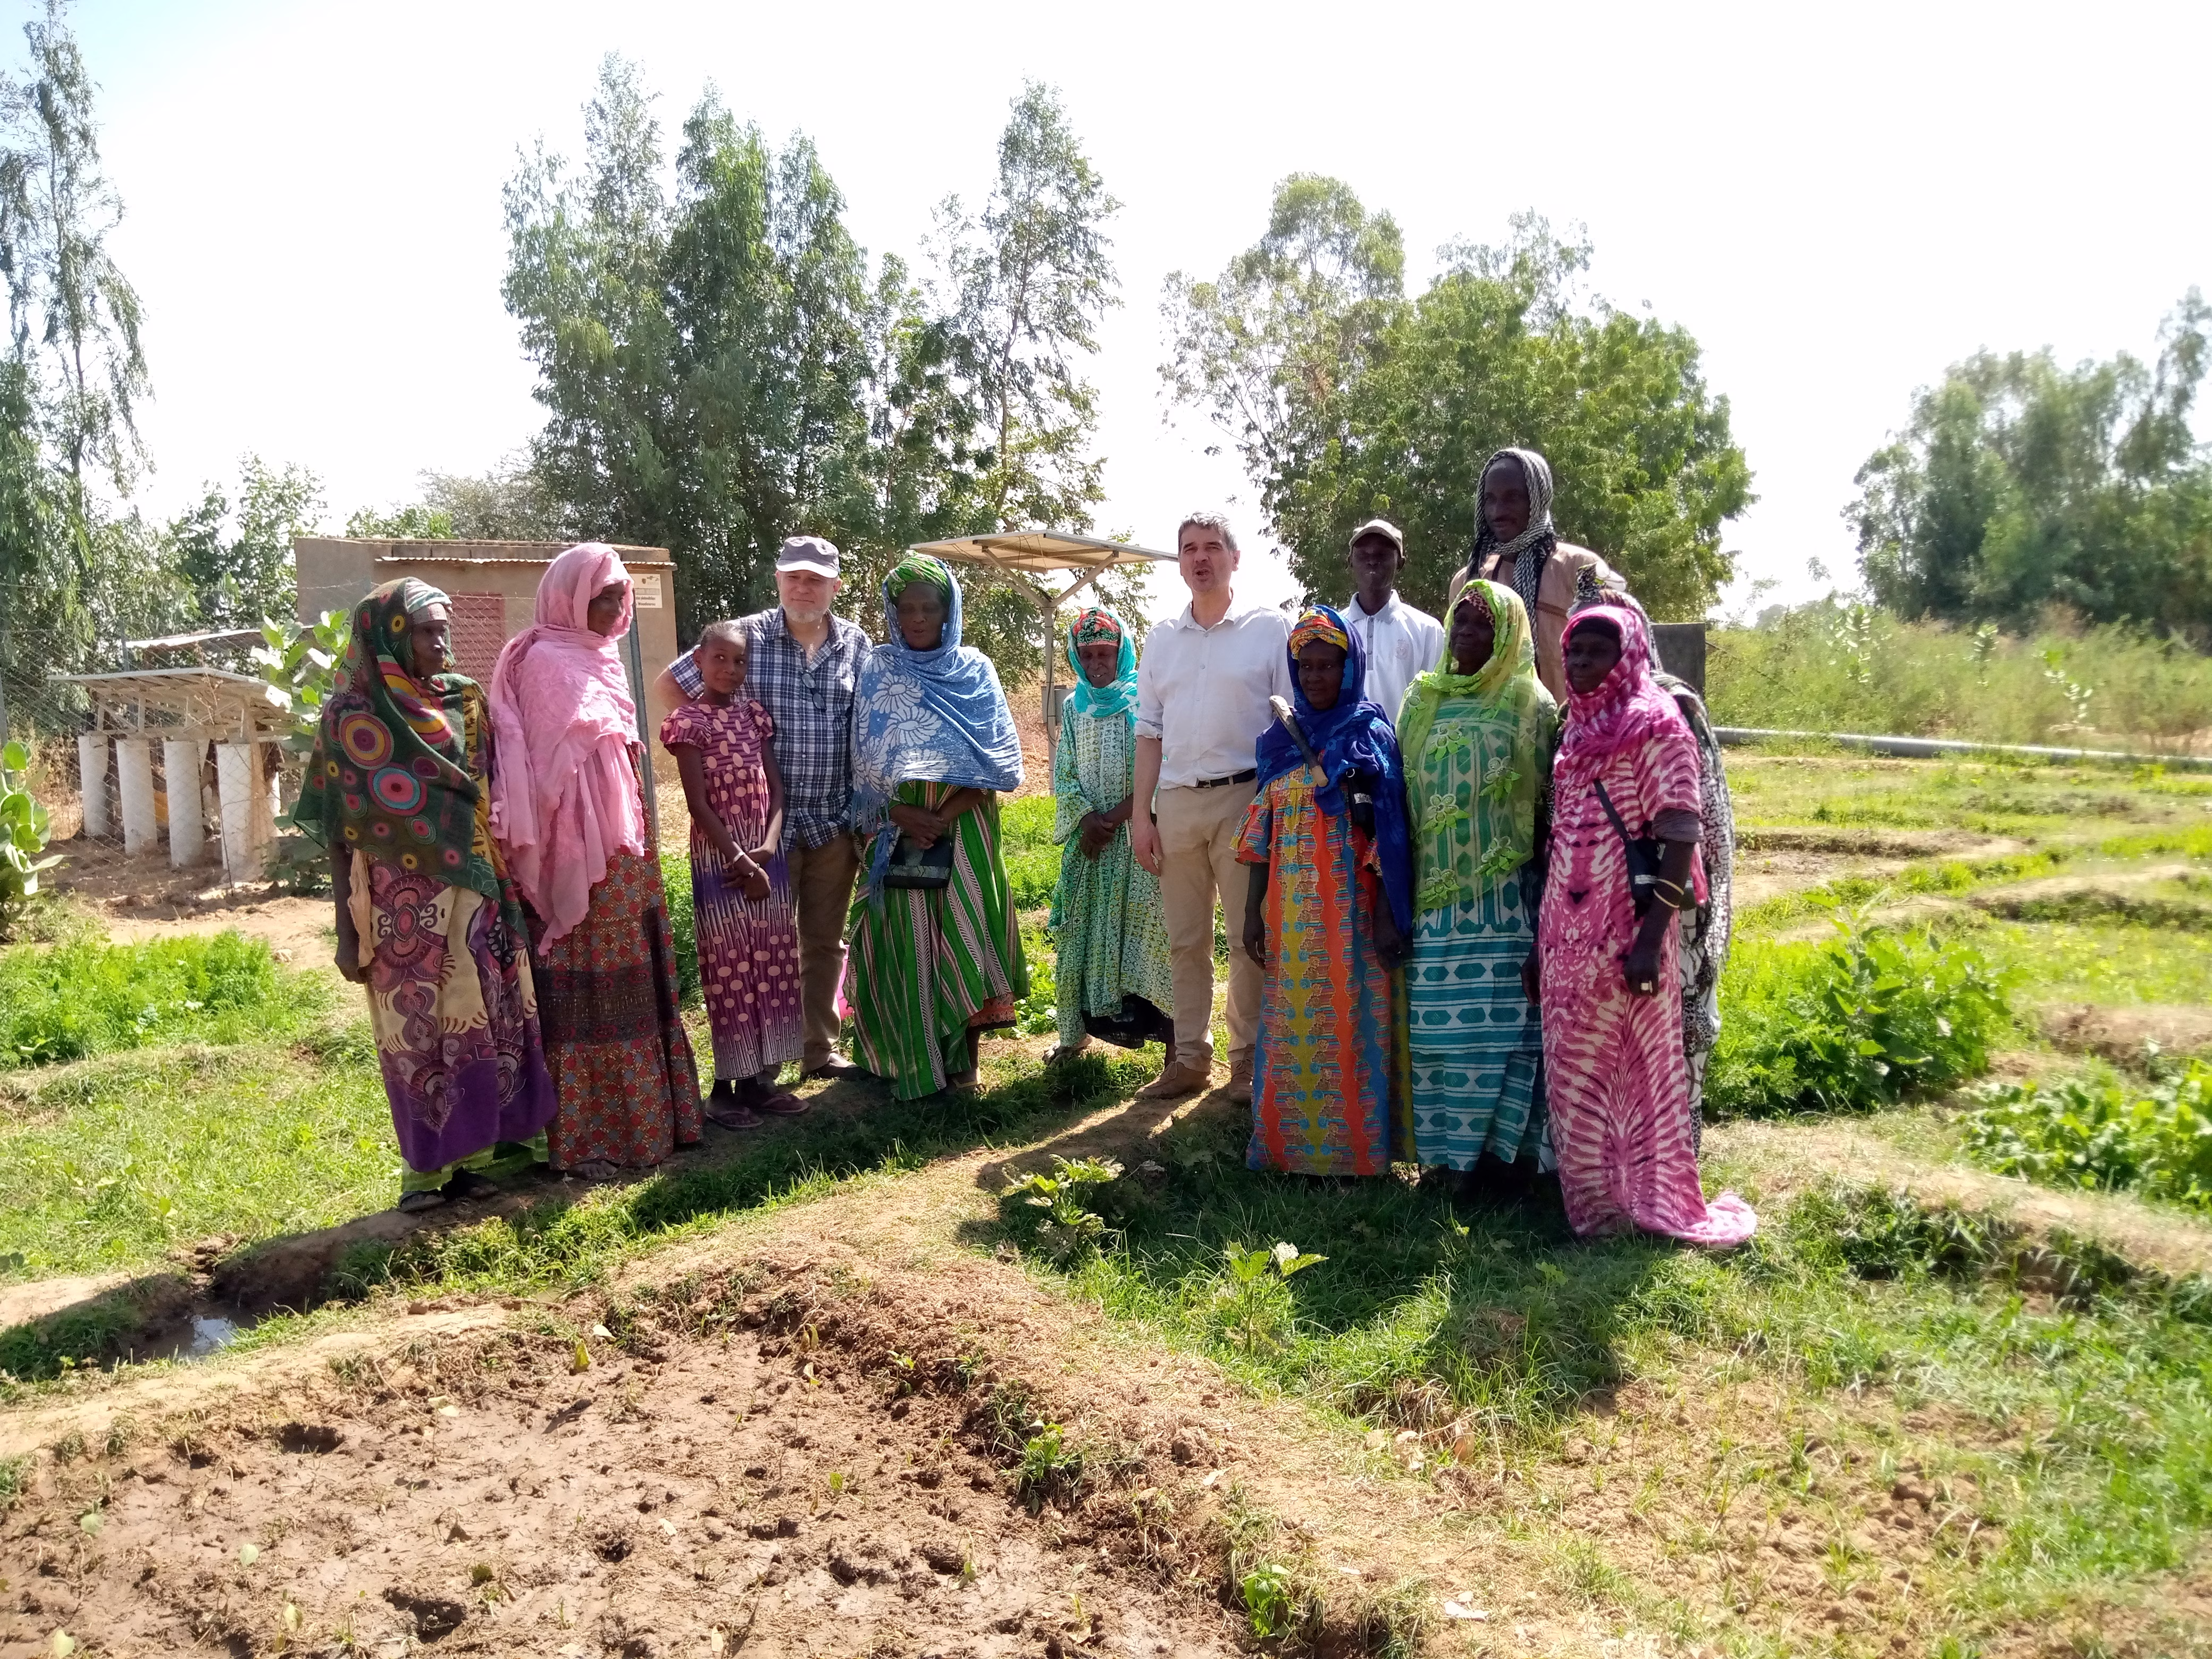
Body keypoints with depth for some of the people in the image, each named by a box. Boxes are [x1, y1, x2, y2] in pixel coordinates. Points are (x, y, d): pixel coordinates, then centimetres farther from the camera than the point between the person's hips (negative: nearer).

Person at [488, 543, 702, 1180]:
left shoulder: (599, 658, 16)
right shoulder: (546, 661, -10)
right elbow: (556, 768, -15)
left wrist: (638, 837, 16)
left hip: (624, 843, 9)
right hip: (581, 851, -9)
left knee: (635, 985, 12)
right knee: (587, 993, -4)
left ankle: (640, 1120, 22)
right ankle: (584, 1140, 3)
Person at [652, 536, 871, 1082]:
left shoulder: (856, 644, 4)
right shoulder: (748, 636, -4)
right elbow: (667, 685, 2)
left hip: (836, 822, 3)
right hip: (766, 819, -3)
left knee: (826, 942, 13)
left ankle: (820, 1050, 27)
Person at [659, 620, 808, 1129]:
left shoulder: (754, 714, 10)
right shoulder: (688, 722, -6)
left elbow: (775, 786, 7)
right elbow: (699, 803, -11)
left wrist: (770, 843, -9)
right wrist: (740, 860, -15)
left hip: (767, 852, 6)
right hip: (719, 855, -6)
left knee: (773, 964, 7)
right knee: (730, 967, -2)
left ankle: (760, 1078, 16)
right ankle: (726, 1087, 7)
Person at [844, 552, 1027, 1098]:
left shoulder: (974, 669, 5)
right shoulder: (876, 670, 6)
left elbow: (997, 759, 0)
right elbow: (865, 760, 3)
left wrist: (946, 815, -12)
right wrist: (906, 815, -11)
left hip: (965, 825, 0)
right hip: (899, 825, 0)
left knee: (964, 935, -2)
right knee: (904, 940, 0)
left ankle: (963, 1060, 8)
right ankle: (912, 1062, 9)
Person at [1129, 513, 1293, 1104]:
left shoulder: (1270, 628, 1)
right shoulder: (1161, 639, 13)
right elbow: (1149, 733, 14)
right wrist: (1141, 814, 7)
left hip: (1245, 796, -4)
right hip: (1176, 801, 4)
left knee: (1250, 937, 0)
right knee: (1186, 939, 9)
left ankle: (1250, 1060, 11)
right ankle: (1190, 1057, 19)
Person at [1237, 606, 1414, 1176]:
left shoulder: (1370, 734, -2)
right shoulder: (1280, 738, 10)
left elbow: (1387, 831, -7)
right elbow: (1263, 830, 11)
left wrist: (1386, 915, -12)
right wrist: (1253, 909, 7)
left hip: (1350, 910, -4)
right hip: (1291, 911, 4)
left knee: (1349, 1029, 2)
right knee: (1288, 1032, 9)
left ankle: (1354, 1150, 15)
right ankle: (1288, 1146, 22)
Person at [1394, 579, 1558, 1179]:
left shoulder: (1530, 706, 3)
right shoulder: (1423, 701, 12)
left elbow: (1547, 801, 0)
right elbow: (1402, 791, 13)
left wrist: (1544, 891, -6)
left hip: (1504, 891, -3)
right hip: (1436, 889, 3)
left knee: (1502, 1016, -2)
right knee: (1437, 1018, 3)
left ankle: (1506, 1142, 8)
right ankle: (1445, 1142, 13)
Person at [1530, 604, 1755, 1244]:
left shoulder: (1657, 724, -7)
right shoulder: (1574, 730, 13)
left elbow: (1679, 838, -13)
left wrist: (1651, 939, -19)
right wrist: (1541, 934, 14)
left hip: (1625, 931, -6)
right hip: (1568, 931, 7)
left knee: (1637, 1064, 3)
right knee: (1573, 1069, 11)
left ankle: (1645, 1200, 15)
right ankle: (1589, 1197, 23)